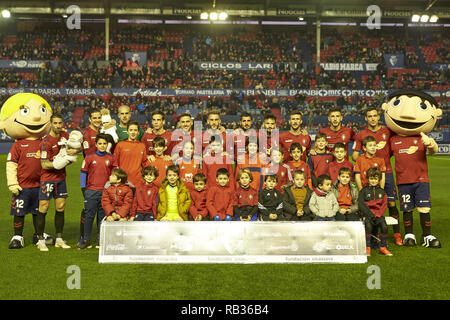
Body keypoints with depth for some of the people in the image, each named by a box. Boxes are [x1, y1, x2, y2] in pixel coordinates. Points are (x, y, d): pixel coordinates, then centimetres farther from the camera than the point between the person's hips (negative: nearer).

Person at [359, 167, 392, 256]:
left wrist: (378, 215, -9)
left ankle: (383, 247, -11)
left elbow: (384, 205, 8)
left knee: (384, 225, -27)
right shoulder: (364, 191, 9)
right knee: (368, 225, -32)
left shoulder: (382, 191, 16)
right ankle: (367, 248, -21)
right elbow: (360, 204, -2)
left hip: (378, 214, 2)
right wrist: (370, 214, -14)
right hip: (367, 214, -2)